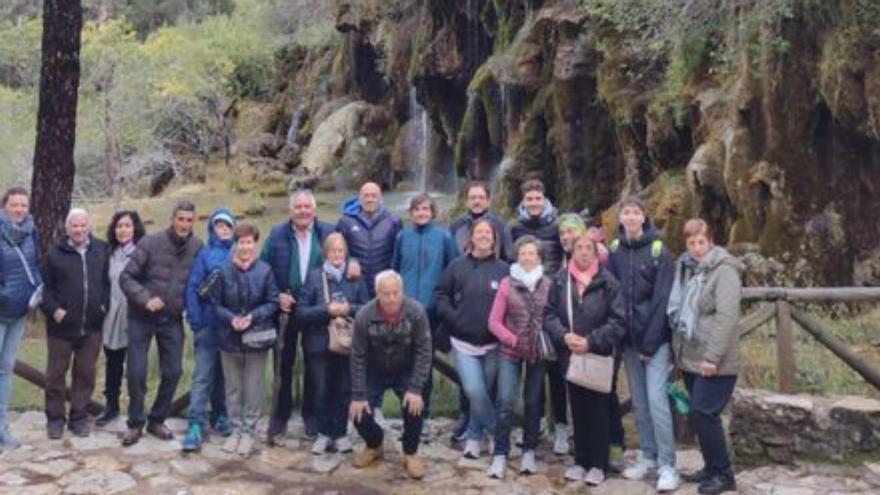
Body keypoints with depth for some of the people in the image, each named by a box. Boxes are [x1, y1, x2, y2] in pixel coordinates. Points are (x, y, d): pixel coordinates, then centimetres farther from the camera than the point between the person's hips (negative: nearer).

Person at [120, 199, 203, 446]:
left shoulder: (198, 248, -6)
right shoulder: (150, 242, -15)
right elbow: (126, 277, -12)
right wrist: (146, 298, -24)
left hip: (172, 319, 3)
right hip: (141, 317, -3)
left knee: (173, 372, 5)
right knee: (137, 372, -1)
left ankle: (157, 421, 23)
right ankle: (135, 423, 16)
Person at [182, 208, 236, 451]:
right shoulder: (205, 254, 1)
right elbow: (192, 288, -3)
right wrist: (196, 322, -10)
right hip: (209, 324, -2)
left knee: (225, 374, 13)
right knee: (203, 375, -5)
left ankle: (220, 416, 25)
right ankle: (196, 425, -5)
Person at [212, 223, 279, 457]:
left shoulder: (265, 271, -8)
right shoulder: (224, 271, -6)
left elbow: (273, 303, -3)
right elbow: (215, 303, 0)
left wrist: (253, 317, -17)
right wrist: (231, 318, -16)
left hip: (257, 338, -1)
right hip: (229, 338, 1)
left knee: (253, 388, 7)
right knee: (233, 387, 13)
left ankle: (249, 431, 21)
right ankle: (236, 429, 27)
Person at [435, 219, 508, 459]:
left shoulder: (503, 269, -1)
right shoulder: (457, 266, 1)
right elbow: (440, 295, 5)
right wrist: (454, 319, -5)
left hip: (492, 343, 1)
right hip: (463, 342, -1)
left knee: (485, 392, 10)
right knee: (474, 391, -11)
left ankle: (474, 437, 28)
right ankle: (498, 432, 11)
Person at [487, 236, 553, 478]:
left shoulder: (548, 284, -1)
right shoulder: (507, 283, -2)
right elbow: (494, 321, -2)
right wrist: (514, 340, -12)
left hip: (539, 352, 1)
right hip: (510, 351, -1)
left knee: (533, 403, 10)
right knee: (506, 402, -9)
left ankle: (529, 452, 24)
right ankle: (500, 455, 1)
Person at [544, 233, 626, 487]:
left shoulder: (608, 282, -7)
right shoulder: (561, 280, 2)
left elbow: (618, 321, -10)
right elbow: (549, 314, 4)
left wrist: (591, 342, -17)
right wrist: (564, 335, -13)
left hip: (599, 356, -3)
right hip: (570, 356, 3)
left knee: (599, 410, 5)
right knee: (578, 409, 13)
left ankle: (598, 464, 16)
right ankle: (581, 460, 25)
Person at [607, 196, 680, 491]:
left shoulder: (659, 251, -8)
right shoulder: (615, 251, 4)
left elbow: (662, 300, -12)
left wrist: (650, 343, -14)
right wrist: (621, 338, -3)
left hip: (655, 338, -4)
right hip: (629, 339, 5)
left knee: (656, 399, -9)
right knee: (639, 402, 10)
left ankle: (667, 466, -1)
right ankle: (648, 458, 21)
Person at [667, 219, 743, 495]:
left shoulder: (724, 271, -12)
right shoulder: (686, 269, 12)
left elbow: (727, 318, -20)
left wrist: (712, 357, -23)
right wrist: (678, 350, 13)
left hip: (714, 363, -7)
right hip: (690, 359, 7)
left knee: (703, 413, -9)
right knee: (700, 415, 12)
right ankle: (712, 467, 25)